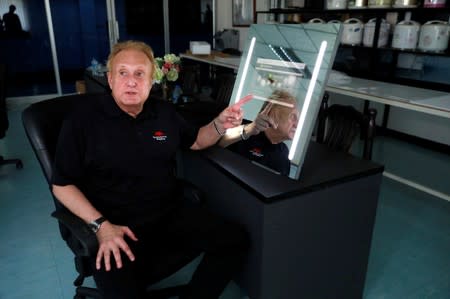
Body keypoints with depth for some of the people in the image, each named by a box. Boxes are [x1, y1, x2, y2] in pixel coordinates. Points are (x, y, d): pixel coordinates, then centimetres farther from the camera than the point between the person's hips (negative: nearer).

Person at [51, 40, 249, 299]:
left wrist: (220, 125, 1)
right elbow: (62, 185, -3)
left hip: (170, 214, 5)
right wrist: (101, 225, -16)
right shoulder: (83, 119, -4)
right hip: (118, 226, -4)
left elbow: (195, 141, 24)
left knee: (236, 239, -7)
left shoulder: (164, 112, 10)